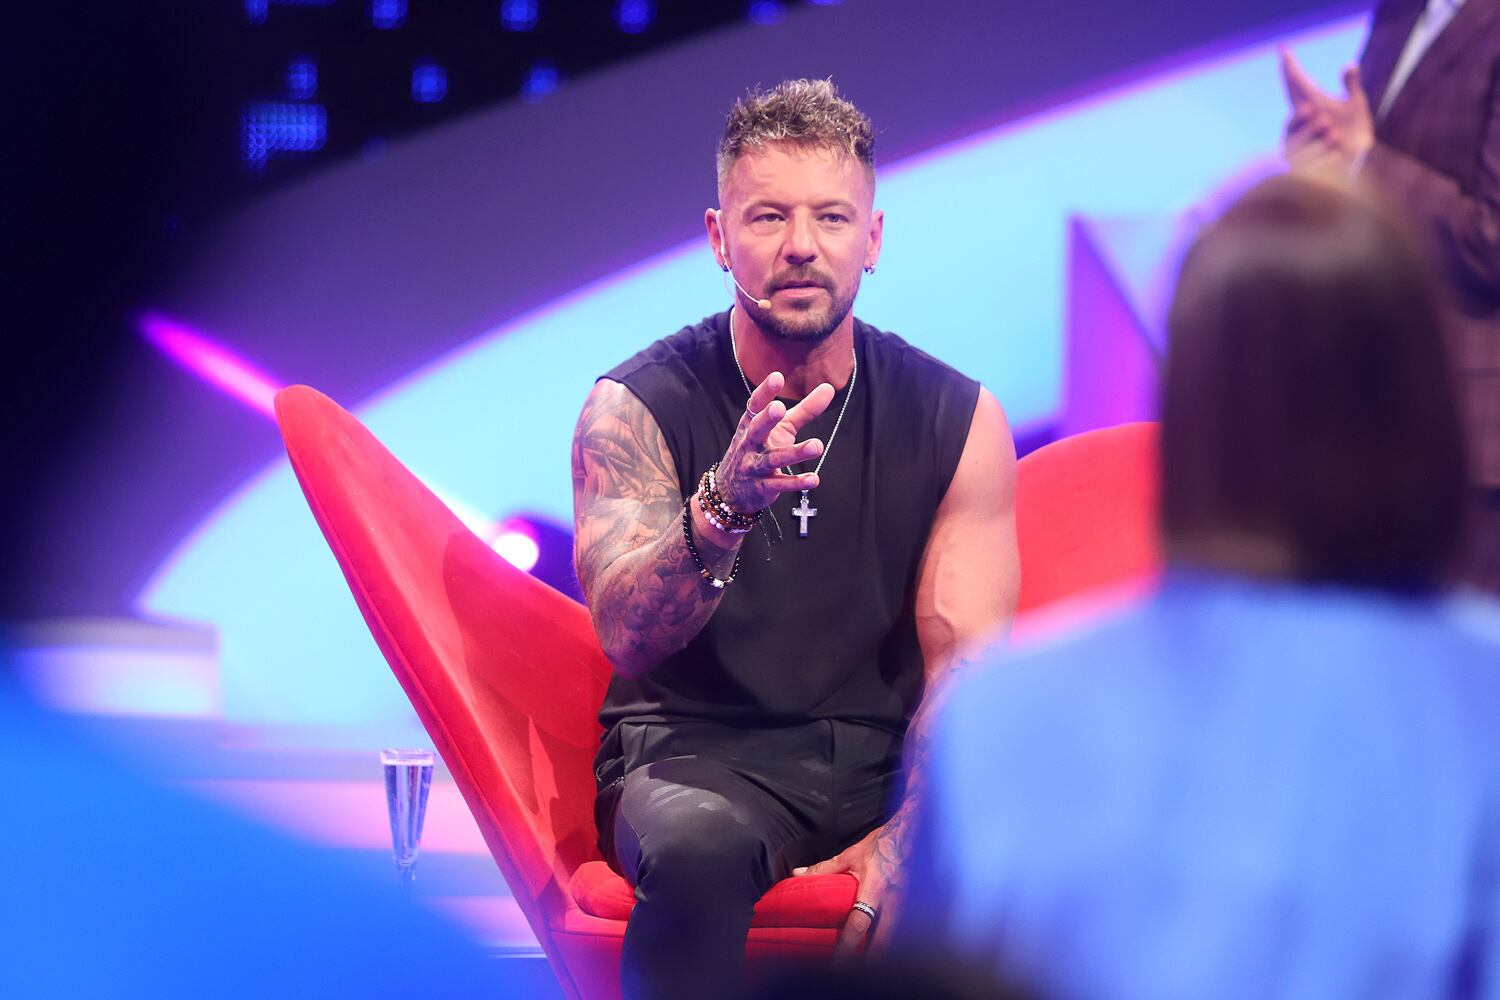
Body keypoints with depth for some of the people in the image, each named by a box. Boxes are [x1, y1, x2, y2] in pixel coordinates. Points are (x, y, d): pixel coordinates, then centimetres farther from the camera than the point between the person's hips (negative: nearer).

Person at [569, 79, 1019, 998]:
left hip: (890, 759, 2)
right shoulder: (636, 406, -5)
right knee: (699, 843, -38)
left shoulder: (959, 421, 1)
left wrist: (910, 833, -24)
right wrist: (723, 507, -39)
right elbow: (628, 636, -19)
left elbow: (965, 664, -5)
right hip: (698, 753, -2)